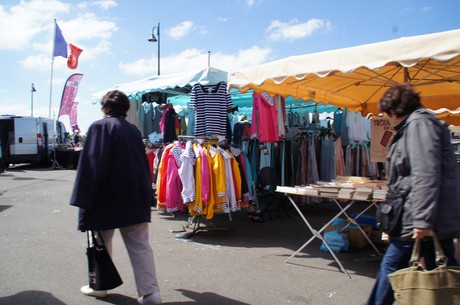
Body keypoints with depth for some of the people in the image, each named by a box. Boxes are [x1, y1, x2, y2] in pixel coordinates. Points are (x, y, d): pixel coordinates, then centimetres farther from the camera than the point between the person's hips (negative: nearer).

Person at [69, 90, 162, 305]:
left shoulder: (99, 127, -8)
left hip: (105, 199, -4)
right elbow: (144, 165, 10)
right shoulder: (133, 130, 8)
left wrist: (84, 199, -9)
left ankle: (99, 286, 29)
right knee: (140, 245, 6)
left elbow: (90, 164, -13)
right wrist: (145, 196, 15)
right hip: (135, 199, 5)